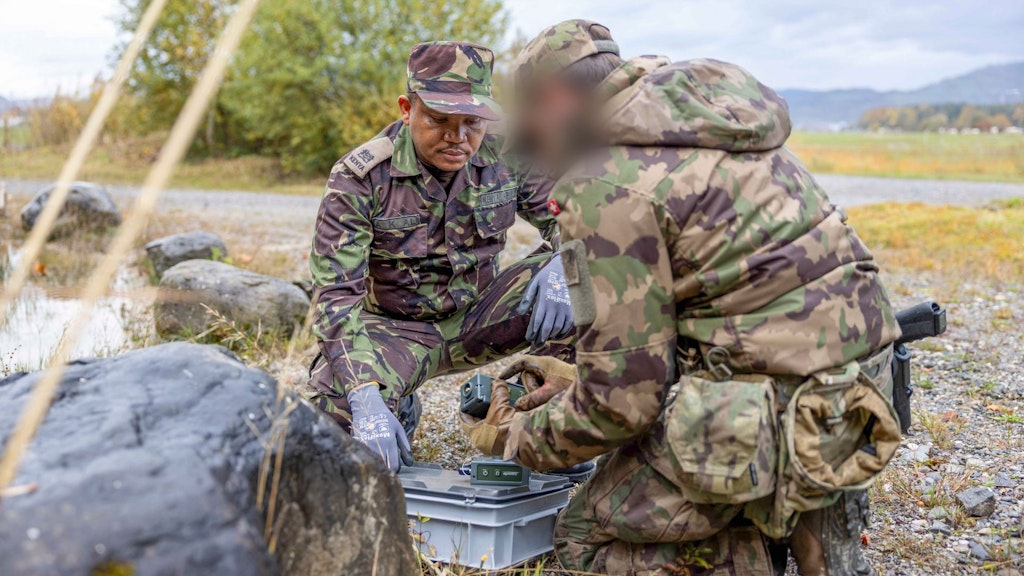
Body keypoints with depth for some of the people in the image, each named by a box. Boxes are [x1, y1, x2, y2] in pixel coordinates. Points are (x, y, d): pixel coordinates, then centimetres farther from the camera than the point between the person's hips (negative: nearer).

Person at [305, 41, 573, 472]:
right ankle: (397, 409, 5)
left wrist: (561, 266, -27)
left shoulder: (505, 156, -12)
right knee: (334, 401, -33)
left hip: (477, 316, 3)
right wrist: (365, 398, -40)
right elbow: (335, 295, -26)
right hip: (396, 329, -2)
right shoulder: (359, 179, -21)